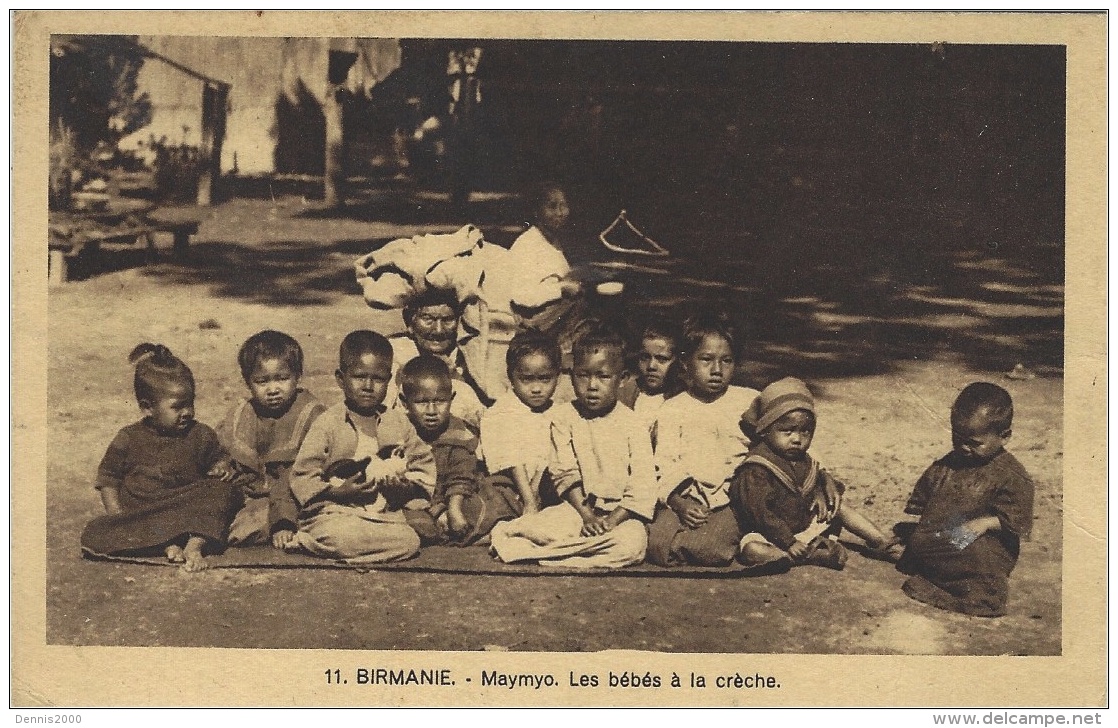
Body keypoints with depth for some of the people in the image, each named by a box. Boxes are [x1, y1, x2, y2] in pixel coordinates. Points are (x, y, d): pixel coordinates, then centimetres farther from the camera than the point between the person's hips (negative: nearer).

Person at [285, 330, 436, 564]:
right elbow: (302, 478, -1)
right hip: (334, 513, -5)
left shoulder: (399, 423, 14)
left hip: (386, 515, 6)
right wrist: (338, 491, -16)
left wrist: (406, 485, -3)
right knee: (340, 537, -39)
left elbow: (423, 464, 19)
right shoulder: (327, 424, 3)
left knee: (408, 541, -26)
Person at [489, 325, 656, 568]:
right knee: (545, 527, -35)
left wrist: (612, 520, -17)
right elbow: (565, 474, -3)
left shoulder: (632, 425, -2)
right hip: (579, 506, 0)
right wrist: (587, 517, -14)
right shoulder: (563, 417, 2)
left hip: (621, 511, 0)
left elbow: (642, 486, -6)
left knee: (631, 545, -34)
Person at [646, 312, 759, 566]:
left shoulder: (751, 402, 12)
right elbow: (665, 465, 3)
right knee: (658, 546, -24)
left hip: (735, 497, -1)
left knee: (710, 547, -30)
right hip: (686, 499, 2)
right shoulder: (672, 410, 10)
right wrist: (678, 503, -14)